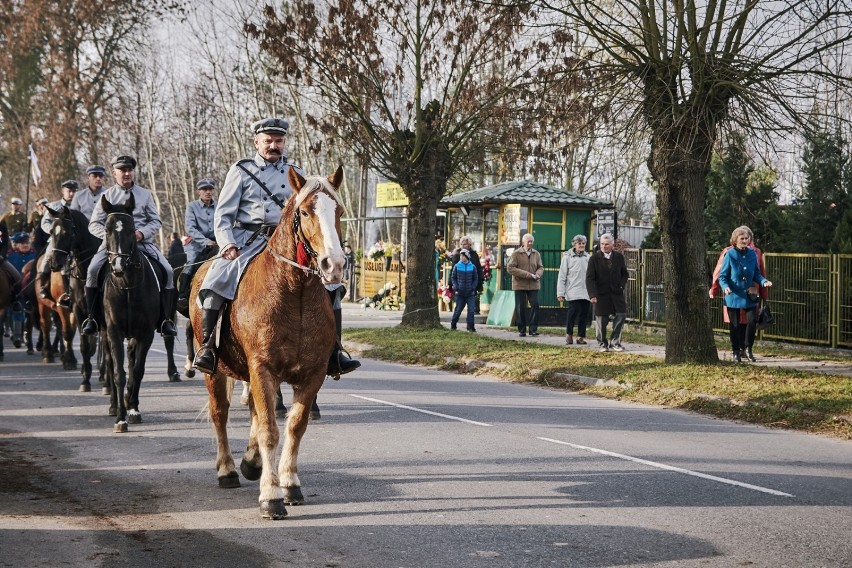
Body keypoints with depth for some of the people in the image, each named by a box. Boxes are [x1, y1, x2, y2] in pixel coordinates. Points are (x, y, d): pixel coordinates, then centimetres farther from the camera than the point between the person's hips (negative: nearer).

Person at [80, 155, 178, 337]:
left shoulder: (145, 194, 12)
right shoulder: (107, 195, 9)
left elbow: (156, 221, 8)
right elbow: (94, 224, 6)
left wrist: (142, 233, -12)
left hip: (142, 241, 1)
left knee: (167, 271, -19)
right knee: (93, 270, -26)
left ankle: (165, 319, -10)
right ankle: (91, 317, -15)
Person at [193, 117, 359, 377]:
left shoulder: (296, 175, 16)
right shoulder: (241, 171, 9)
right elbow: (223, 215, 5)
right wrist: (227, 244, -12)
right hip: (247, 241, -2)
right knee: (216, 281, -27)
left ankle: (332, 354, -6)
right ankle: (207, 346, -18)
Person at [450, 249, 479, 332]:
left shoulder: (472, 267, 0)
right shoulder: (456, 266, 0)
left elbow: (476, 279, 8)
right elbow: (453, 277, 7)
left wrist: (473, 287, -6)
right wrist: (455, 286, -6)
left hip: (470, 293, 0)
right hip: (460, 293, 0)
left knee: (471, 310, -7)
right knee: (458, 310, 7)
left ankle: (470, 326, 0)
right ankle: (453, 325, 23)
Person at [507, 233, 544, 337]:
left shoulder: (536, 254, 10)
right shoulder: (516, 254, -3)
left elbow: (541, 267, 16)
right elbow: (510, 268, -10)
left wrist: (538, 274, -9)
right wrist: (525, 274, -17)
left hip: (533, 285, 3)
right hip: (520, 285, -3)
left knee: (535, 305, -9)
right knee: (521, 308, 1)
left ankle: (533, 329, -2)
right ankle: (522, 330, 11)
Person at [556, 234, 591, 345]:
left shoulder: (587, 257, 11)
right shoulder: (567, 257, 2)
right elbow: (562, 276, 0)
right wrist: (560, 293, -5)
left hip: (586, 292, 4)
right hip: (573, 293, -3)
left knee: (584, 315, 3)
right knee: (573, 312, -9)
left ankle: (581, 336, 12)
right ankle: (569, 334, 9)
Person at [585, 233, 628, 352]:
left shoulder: (619, 257, 5)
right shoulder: (594, 258, -5)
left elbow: (625, 273, 16)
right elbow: (589, 278, -10)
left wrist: (622, 285, -3)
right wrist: (592, 295, -20)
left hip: (616, 292, 3)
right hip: (601, 293, -3)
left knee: (621, 315, -5)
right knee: (601, 320, 2)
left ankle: (614, 343, 5)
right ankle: (603, 344, 16)